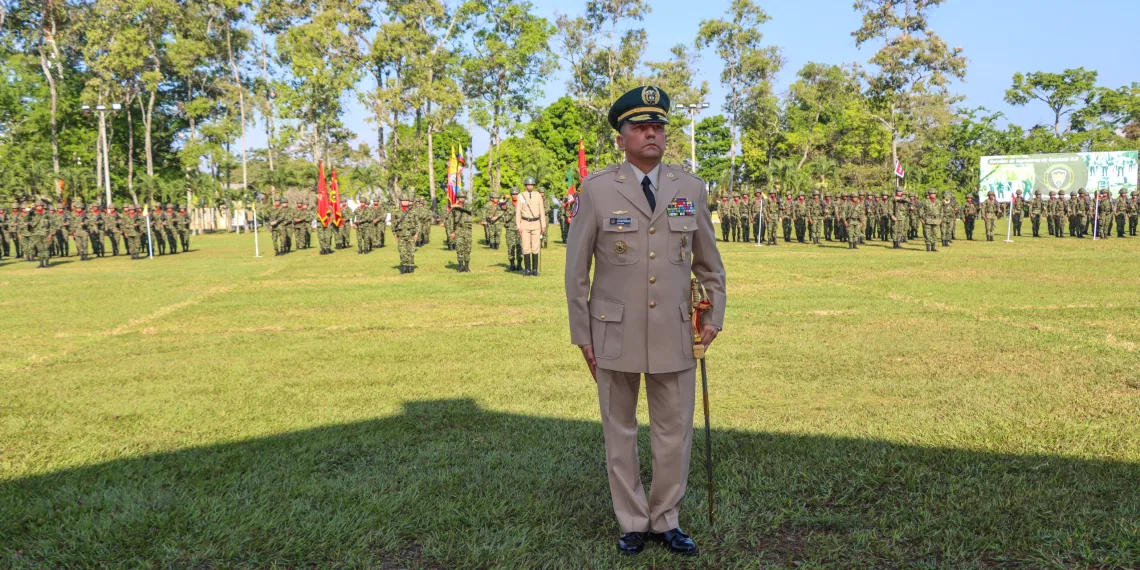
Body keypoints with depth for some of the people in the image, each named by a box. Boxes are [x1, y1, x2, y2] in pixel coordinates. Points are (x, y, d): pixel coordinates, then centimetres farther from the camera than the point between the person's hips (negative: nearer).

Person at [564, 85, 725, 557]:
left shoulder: (691, 189, 3)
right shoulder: (597, 189, -5)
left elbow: (708, 264, 13)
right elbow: (576, 269, -1)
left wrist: (714, 318, 3)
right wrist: (582, 337, -2)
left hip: (674, 335, 2)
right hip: (614, 335, -2)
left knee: (675, 433, 9)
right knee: (620, 433, 10)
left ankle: (665, 521, 27)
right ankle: (632, 522, 27)